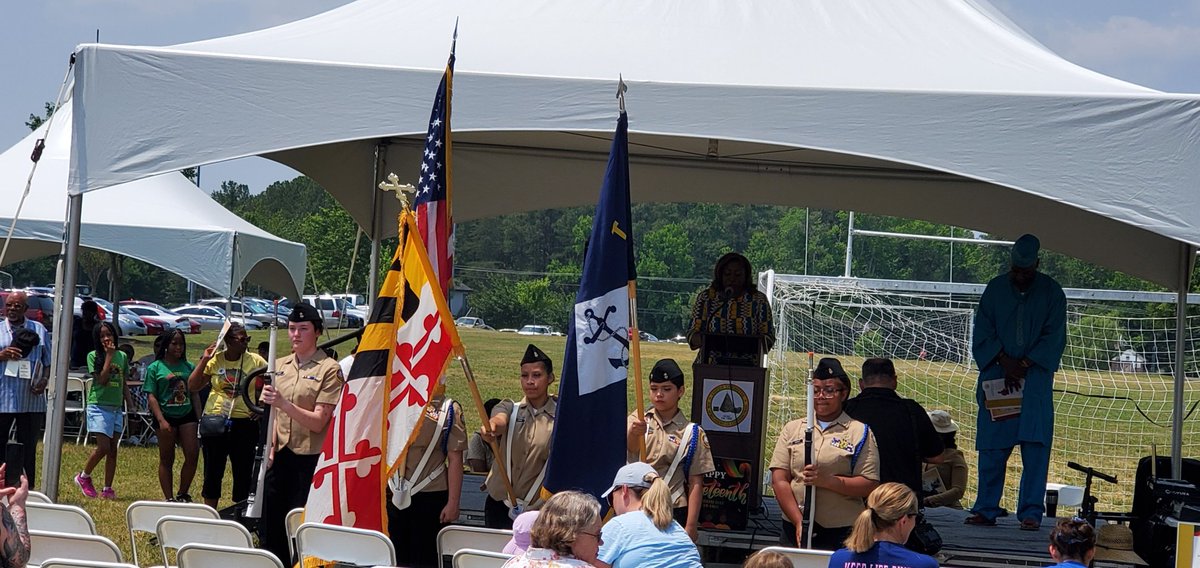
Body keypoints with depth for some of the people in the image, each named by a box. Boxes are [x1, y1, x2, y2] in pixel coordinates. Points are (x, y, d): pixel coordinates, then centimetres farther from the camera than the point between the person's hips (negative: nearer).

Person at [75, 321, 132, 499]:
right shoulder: (93, 356, -4)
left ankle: (107, 489, 8)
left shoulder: (122, 356, 10)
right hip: (99, 406, -5)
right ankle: (84, 477, 9)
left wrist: (131, 407, 10)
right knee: (103, 447, -13)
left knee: (112, 450, 4)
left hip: (116, 408, 5)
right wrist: (109, 355, -14)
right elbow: (102, 379, -16)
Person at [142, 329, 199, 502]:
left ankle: (183, 494, 11)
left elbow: (194, 393, 14)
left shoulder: (188, 367, 10)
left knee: (192, 455, -5)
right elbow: (151, 396, -5)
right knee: (166, 460, 5)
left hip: (186, 415, 3)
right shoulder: (155, 368, 0)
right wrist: (161, 421, -15)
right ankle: (169, 499, 9)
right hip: (166, 416, -3)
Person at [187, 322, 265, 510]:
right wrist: (204, 361, -5)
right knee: (213, 470, 8)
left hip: (245, 423, -1)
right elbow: (193, 386, 2)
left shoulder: (255, 361, 0)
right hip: (215, 421, 1)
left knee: (243, 470, 3)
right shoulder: (215, 360, 2)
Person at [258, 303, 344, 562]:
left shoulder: (329, 370, -6)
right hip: (279, 457, 6)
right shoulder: (280, 365, 11)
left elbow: (318, 422, -14)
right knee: (269, 533, 7)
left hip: (308, 460, -6)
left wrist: (284, 404, -26)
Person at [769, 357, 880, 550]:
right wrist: (799, 522, -7)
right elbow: (779, 480, 5)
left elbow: (869, 485, -3)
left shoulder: (860, 432, 5)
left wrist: (826, 480, -15)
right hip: (794, 529, 2)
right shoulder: (792, 429, 13)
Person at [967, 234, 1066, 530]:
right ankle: (986, 509, 7)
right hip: (996, 375, 2)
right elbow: (982, 331, 3)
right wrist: (1004, 361, -12)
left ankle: (1031, 512, -7)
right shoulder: (995, 289, 5)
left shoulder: (1051, 292, 1)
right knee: (991, 447, 1)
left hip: (1035, 377, -1)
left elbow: (1053, 338, -2)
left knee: (1035, 445, -8)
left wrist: (1022, 366, -12)